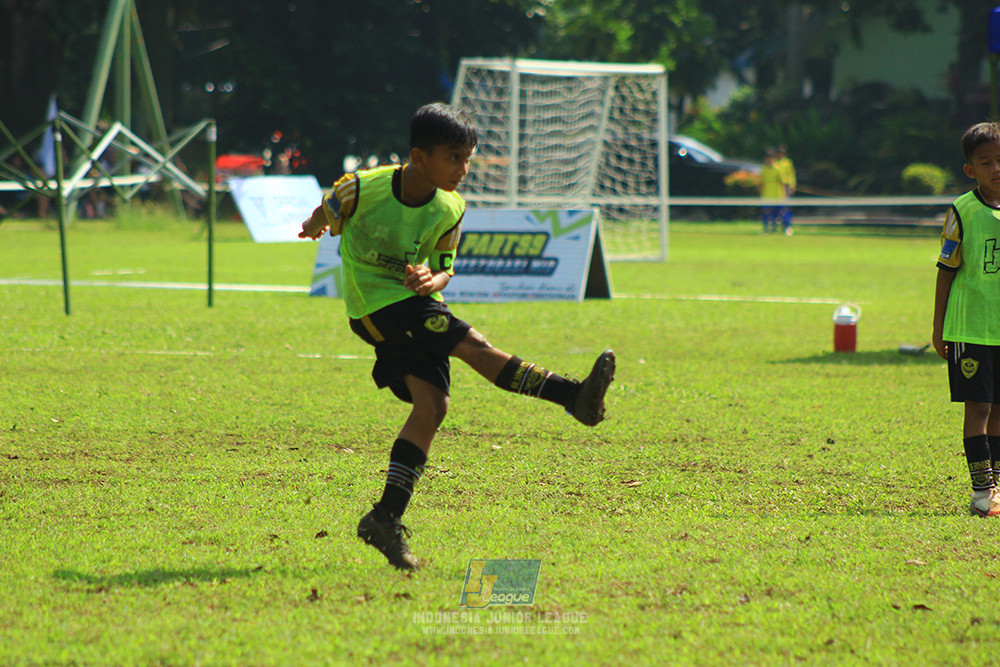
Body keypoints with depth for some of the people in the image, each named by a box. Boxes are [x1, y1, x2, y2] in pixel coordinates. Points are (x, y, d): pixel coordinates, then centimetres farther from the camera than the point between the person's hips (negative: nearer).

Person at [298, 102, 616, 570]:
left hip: (414, 303, 6)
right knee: (473, 346, -21)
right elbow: (327, 212, 2)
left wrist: (432, 281, -16)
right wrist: (315, 227, 22)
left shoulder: (449, 210, -3)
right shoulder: (364, 188, -18)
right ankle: (574, 396, -24)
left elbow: (444, 267, 5)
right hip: (376, 305, -6)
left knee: (432, 404, -9)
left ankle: (387, 518, -6)